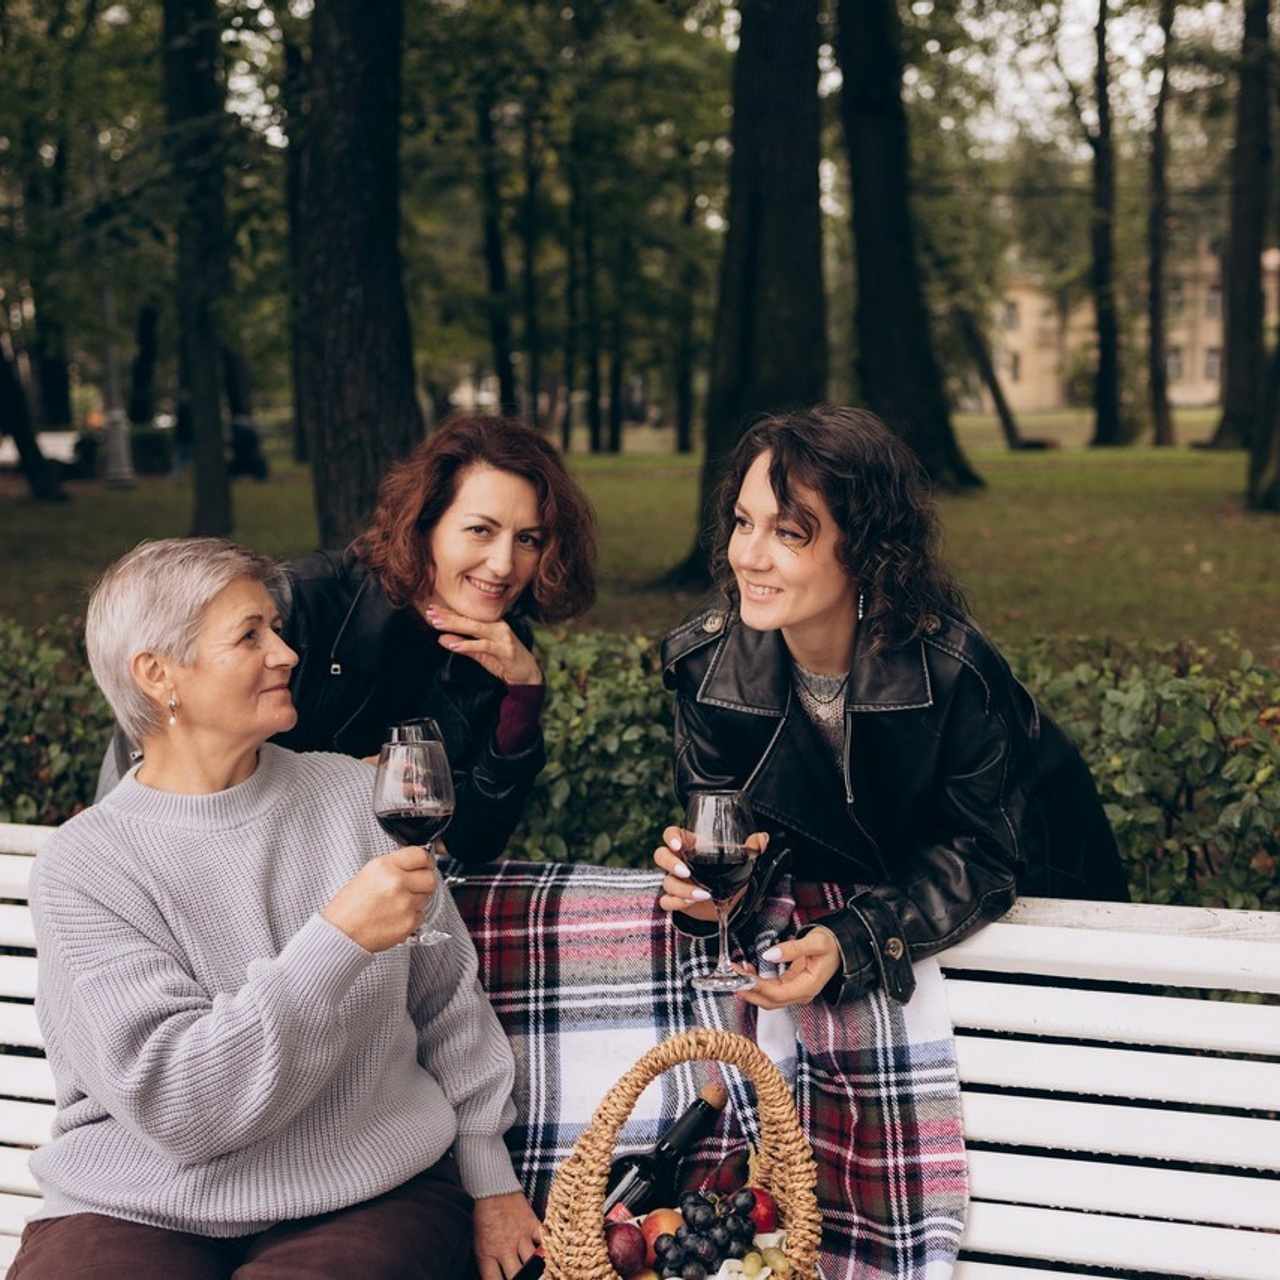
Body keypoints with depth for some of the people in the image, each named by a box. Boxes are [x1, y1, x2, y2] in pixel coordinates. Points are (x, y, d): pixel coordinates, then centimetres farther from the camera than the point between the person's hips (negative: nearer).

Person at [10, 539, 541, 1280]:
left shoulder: (355, 792, 6)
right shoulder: (85, 864, -6)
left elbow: (448, 1001, 14)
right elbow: (169, 1102, -16)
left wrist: (488, 1177, 11)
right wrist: (338, 940, -23)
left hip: (376, 1192, 2)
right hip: (141, 1212, -2)